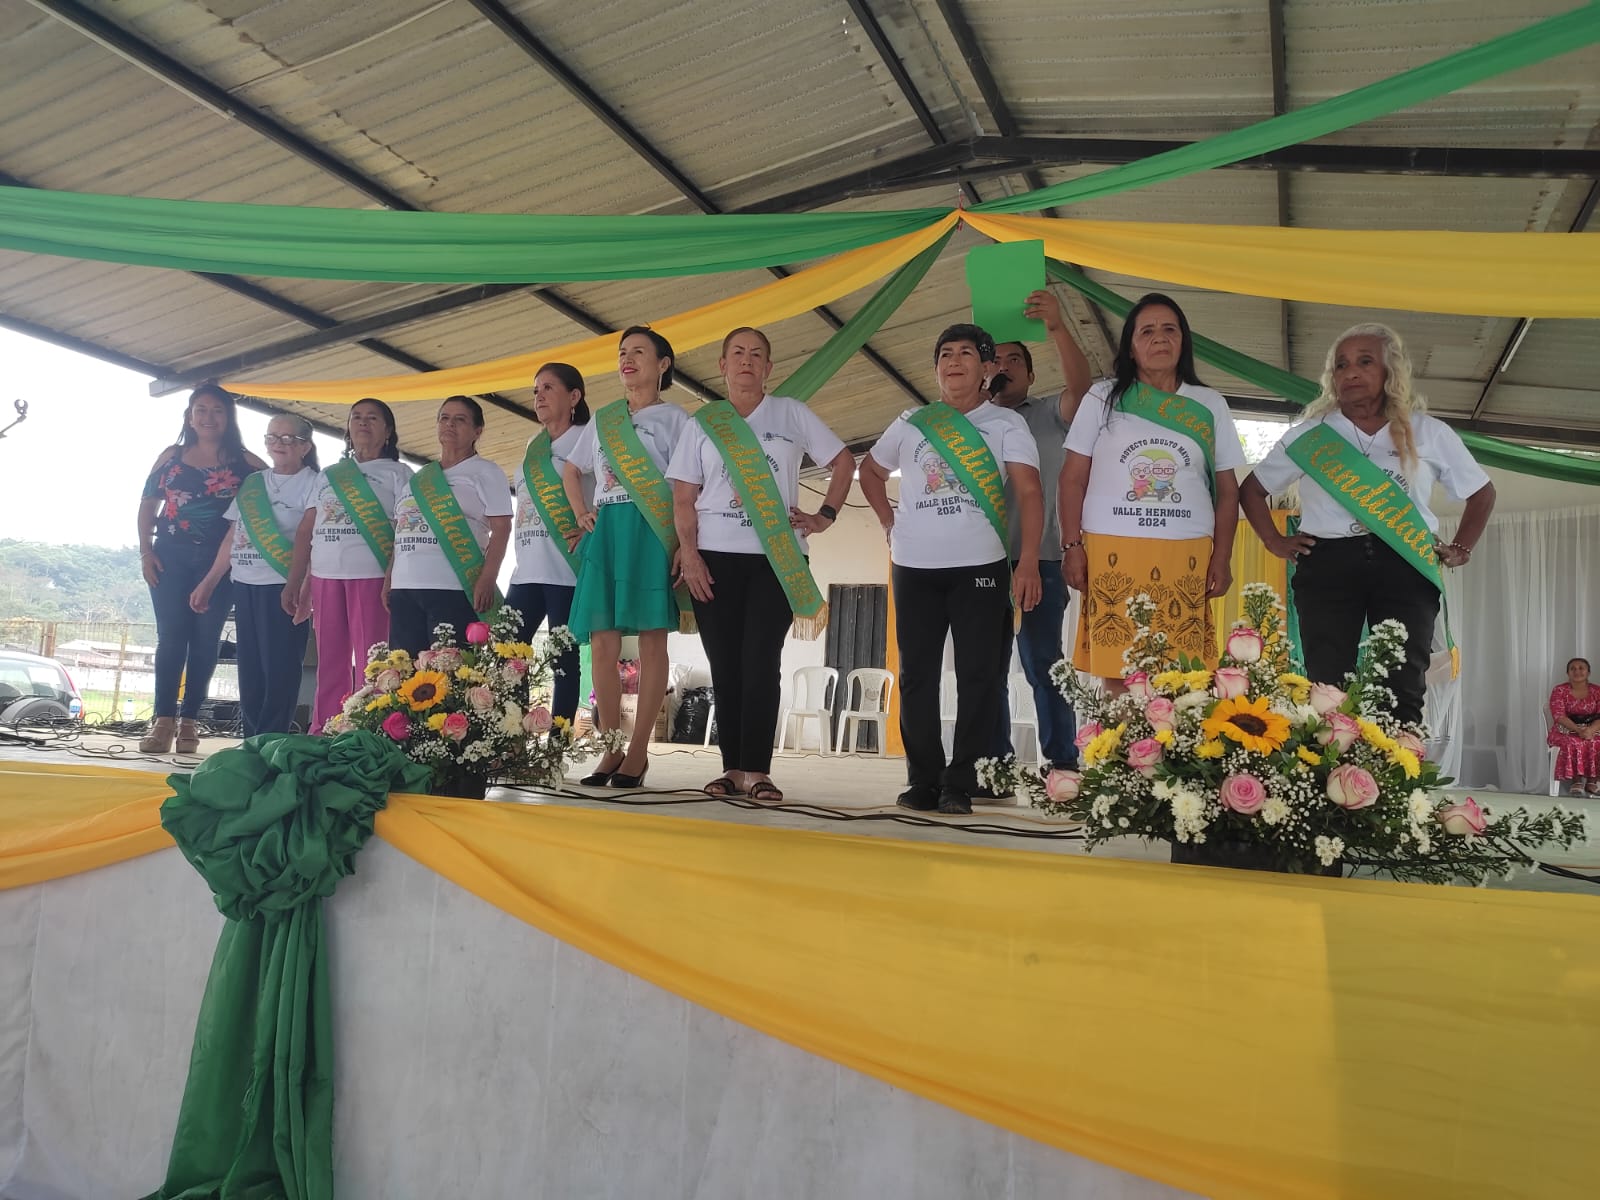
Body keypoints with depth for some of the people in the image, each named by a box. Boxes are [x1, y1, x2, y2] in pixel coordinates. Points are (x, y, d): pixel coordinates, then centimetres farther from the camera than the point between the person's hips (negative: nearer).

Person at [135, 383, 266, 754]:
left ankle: (189, 721, 7)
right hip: (171, 556, 1)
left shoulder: (245, 462, 3)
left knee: (205, 639, 1)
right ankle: (163, 721, -2)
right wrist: (145, 551, 1)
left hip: (220, 560, -1)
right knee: (171, 635, -3)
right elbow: (148, 505, 11)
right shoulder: (171, 456, 9)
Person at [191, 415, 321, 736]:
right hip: (244, 586, 6)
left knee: (279, 670, -6)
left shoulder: (312, 484, -2)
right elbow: (233, 536, 19)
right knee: (249, 669, 8)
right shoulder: (252, 483, 16)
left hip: (282, 588, -6)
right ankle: (251, 743, 14)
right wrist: (208, 583, 16)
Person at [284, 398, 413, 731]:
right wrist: (294, 582, 11)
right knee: (329, 662, 6)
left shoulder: (397, 473, 7)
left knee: (369, 662, -6)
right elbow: (306, 531, 18)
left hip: (372, 576, -5)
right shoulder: (328, 475, 20)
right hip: (324, 576, 5)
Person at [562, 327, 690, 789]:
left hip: (653, 533, -5)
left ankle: (638, 751, -2)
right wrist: (581, 512, 14)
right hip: (605, 534, 5)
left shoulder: (674, 418, 6)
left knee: (651, 643, -6)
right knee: (603, 644, -1)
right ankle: (610, 749, 5)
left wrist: (685, 543, -12)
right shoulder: (602, 419, 20)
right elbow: (572, 469, 31)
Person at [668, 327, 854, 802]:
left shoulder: (791, 414, 9)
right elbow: (683, 496, 6)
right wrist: (689, 552, -7)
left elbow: (844, 461, 14)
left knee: (761, 660, -8)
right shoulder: (702, 423, 11)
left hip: (776, 557, -1)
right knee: (725, 663, 1)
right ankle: (733, 767, 7)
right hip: (715, 556, 2)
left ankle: (756, 770, -6)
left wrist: (825, 515, 3)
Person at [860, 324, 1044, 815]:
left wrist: (1028, 561, -21)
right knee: (917, 676, 5)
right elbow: (870, 470, 26)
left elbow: (1029, 492, -9)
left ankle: (959, 785, 7)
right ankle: (924, 781, 15)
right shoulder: (911, 423, 12)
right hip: (914, 567, 3)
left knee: (978, 676, -2)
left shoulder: (1006, 423, 2)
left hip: (980, 567, -3)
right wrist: (890, 524, 11)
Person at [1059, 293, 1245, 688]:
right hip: (1113, 552, -1)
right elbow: (1073, 478, 7)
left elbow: (1227, 489, 14)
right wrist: (1072, 545, -2)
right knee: (1116, 673, -3)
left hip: (1186, 556, 1)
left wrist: (1222, 557, 5)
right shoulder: (1103, 397, 8)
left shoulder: (1210, 405, 13)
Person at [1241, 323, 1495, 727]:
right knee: (1328, 689, -6)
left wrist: (1460, 550, 13)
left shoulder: (1430, 434, 13)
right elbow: (1252, 490, 18)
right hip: (1328, 564, 0)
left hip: (1405, 566, 1)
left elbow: (1482, 493, 24)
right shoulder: (1310, 435, 11)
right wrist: (1275, 542, 6)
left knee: (1403, 693, -6)